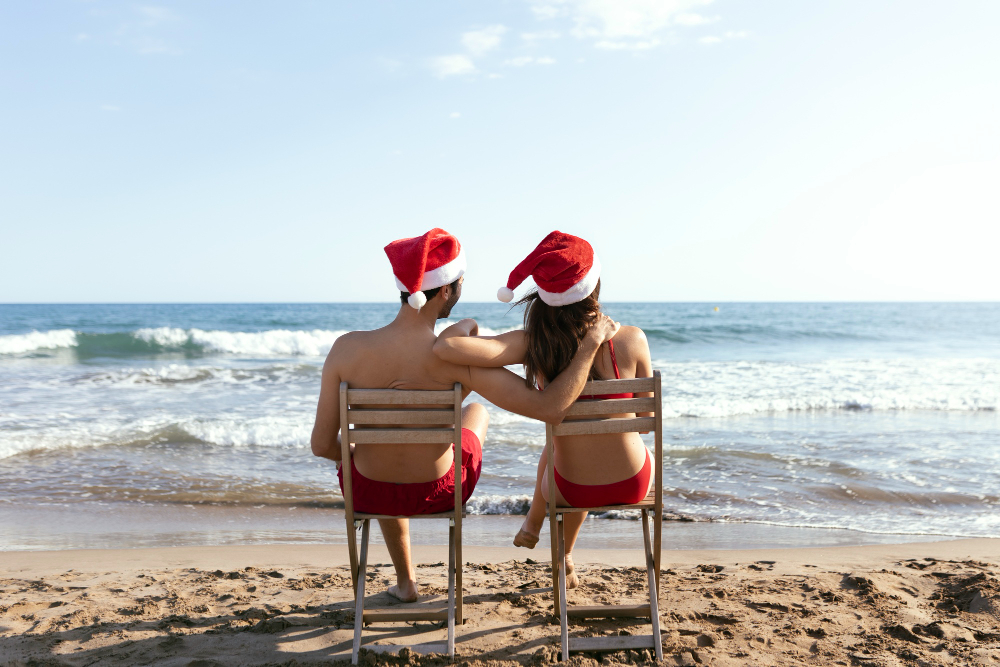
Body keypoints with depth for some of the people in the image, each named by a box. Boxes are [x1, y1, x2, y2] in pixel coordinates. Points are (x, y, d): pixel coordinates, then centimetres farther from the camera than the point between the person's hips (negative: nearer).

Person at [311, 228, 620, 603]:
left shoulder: (347, 349, -23)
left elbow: (322, 445, -15)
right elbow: (551, 408, -32)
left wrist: (356, 454, 8)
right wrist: (591, 342, -20)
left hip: (368, 494, 1)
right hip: (439, 493, -1)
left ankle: (405, 580, 52)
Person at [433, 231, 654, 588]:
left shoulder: (532, 344, -21)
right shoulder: (632, 339, -20)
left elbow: (446, 346, -32)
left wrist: (466, 324, -9)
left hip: (574, 490, 0)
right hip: (635, 485, 0)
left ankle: (534, 524, 61)